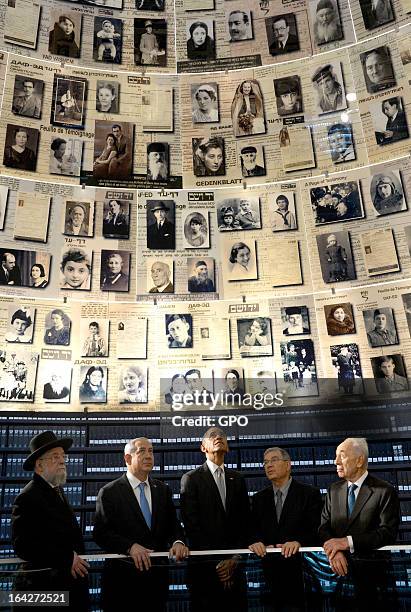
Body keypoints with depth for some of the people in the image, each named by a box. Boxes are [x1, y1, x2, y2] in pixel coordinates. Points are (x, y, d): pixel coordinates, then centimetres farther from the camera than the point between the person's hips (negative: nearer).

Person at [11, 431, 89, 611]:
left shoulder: (57, 490, 13)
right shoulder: (27, 497, -14)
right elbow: (22, 544, -21)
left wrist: (76, 559, 11)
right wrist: (67, 559, -19)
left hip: (70, 580, 8)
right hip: (45, 585, -8)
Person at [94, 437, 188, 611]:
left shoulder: (163, 490, 8)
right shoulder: (109, 492, -6)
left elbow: (173, 525, 6)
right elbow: (101, 533, -13)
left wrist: (178, 542, -16)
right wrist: (130, 546, -26)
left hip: (157, 574, 4)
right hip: (122, 576, -4)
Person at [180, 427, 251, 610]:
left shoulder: (237, 479, 11)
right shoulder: (191, 479, -3)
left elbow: (244, 522, 8)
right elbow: (191, 524, -8)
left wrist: (235, 558, -3)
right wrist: (215, 561, -10)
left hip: (234, 563, 3)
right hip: (204, 564, -3)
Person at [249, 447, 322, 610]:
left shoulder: (310, 494, -1)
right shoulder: (259, 499, 11)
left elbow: (316, 529, -9)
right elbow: (253, 529, 4)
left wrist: (298, 541, -26)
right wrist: (257, 542, -17)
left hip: (300, 568, -3)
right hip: (271, 569, 3)